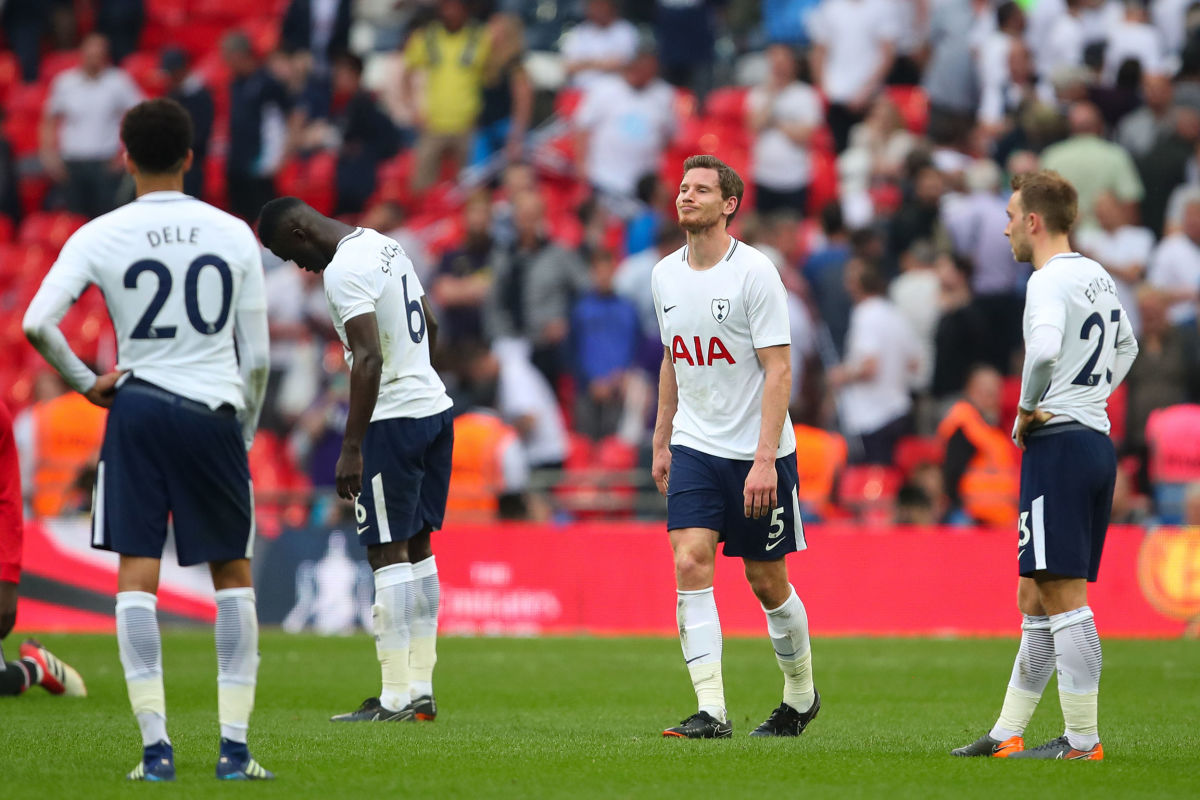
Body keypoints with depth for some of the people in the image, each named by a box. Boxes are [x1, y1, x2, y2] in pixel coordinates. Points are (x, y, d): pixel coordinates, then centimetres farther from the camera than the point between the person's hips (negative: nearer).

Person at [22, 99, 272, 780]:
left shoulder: (101, 236, -2)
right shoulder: (234, 235, 3)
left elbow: (36, 323, -12)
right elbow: (257, 356, 3)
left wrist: (85, 382, 3)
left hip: (138, 409, -1)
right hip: (216, 414, 1)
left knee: (137, 575, 2)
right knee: (234, 575, 11)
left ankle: (156, 747, -6)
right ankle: (235, 744, 6)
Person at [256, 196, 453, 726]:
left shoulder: (344, 270, -16)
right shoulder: (385, 246, 13)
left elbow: (368, 359, -25)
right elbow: (430, 328, 24)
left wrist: (352, 447, -24)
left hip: (394, 421, -10)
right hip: (433, 406, 10)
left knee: (389, 554, -6)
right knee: (417, 547, 13)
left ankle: (397, 697, -7)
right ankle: (421, 688, 15)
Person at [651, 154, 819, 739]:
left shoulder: (755, 272, -12)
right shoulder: (665, 274, 6)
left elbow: (779, 369, -14)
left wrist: (764, 459, -21)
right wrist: (661, 443, 17)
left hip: (757, 454, -4)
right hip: (694, 449, 4)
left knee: (767, 581, 4)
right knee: (690, 562, -14)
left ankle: (801, 696, 27)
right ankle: (711, 712, -16)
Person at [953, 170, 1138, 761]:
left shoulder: (1050, 280, -12)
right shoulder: (1098, 278, 17)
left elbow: (1044, 349, -31)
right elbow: (1125, 346, 34)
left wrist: (1027, 410, -15)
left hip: (1059, 442, -10)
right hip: (1097, 440, 10)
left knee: (1064, 598, -8)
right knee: (1035, 599, 13)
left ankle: (1082, 740, -8)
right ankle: (1007, 735, 17)